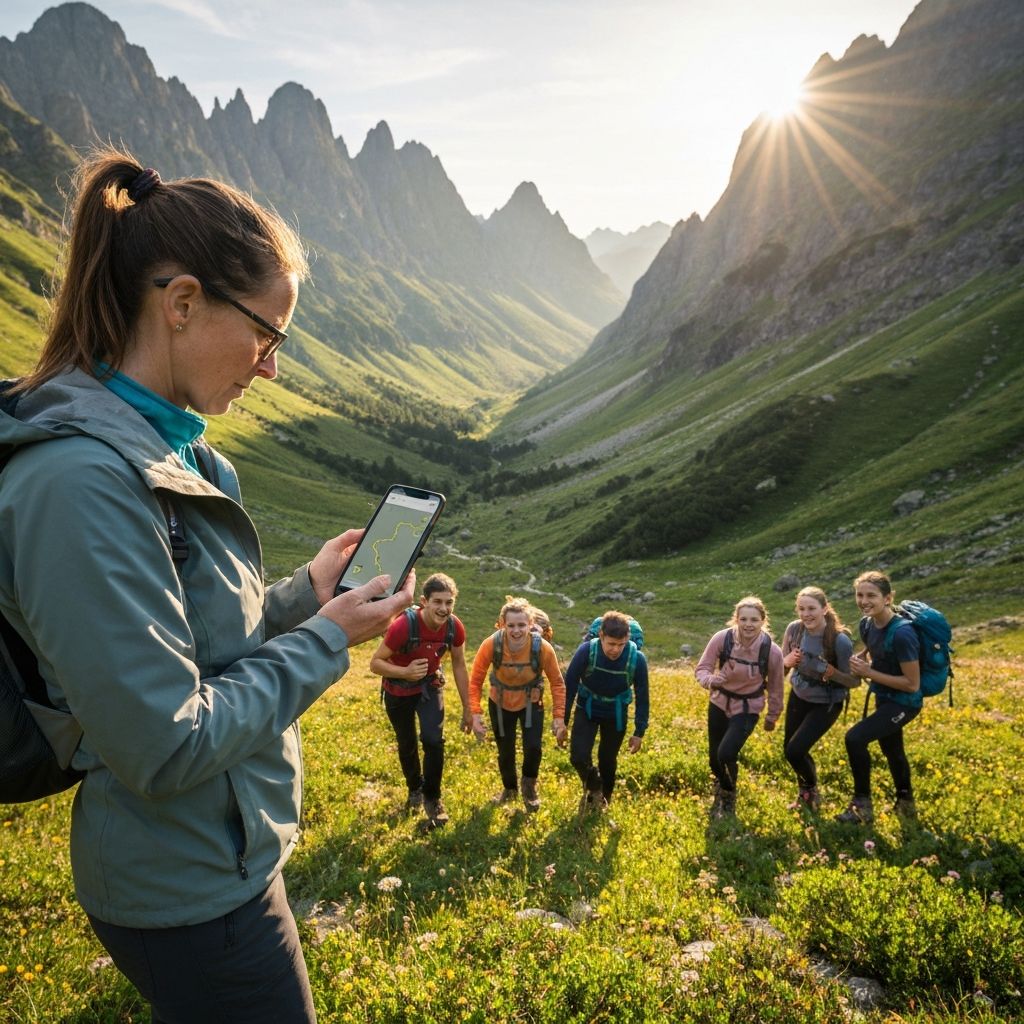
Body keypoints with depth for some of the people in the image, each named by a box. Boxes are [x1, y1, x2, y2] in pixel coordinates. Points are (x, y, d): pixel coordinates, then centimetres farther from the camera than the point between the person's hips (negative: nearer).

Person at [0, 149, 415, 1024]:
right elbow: (167, 747, -27)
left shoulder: (166, 446, 2)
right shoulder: (81, 477, -28)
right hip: (192, 894, -9)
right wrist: (328, 639, -18)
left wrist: (305, 595, -2)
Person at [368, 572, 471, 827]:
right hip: (398, 691, -2)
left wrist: (467, 709, 0)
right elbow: (375, 663, -27)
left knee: (434, 740, -14)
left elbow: (459, 666, -6)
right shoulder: (403, 626, -35)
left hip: (430, 686, 2)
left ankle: (432, 798, 9)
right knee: (407, 745, 14)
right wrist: (405, 672, -45)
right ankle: (415, 789, 44)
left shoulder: (455, 627, -22)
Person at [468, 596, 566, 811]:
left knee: (533, 747, -16)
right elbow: (475, 680, -20)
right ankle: (509, 788, 47)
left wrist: (559, 716, -15)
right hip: (500, 704, 1)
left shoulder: (542, 647, -30)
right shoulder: (491, 644, -31)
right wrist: (475, 713, -27)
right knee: (505, 752, 13)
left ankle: (529, 785, 19)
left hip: (531, 703, 0)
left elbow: (557, 683, -14)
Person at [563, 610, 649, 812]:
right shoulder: (586, 651, -29)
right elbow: (569, 686, -17)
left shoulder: (637, 659, -26)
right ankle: (592, 789, 18)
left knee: (608, 761, 11)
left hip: (616, 715, 1)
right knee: (578, 756, -14)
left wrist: (639, 732, -5)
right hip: (587, 710, 0)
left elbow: (642, 696, -11)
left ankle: (603, 800, 39)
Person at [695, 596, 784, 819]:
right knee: (714, 758, 11)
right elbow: (702, 668, -12)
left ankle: (728, 796, 16)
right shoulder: (722, 638, -23)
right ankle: (720, 795, 48)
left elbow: (775, 687, -5)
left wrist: (772, 717, 9)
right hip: (719, 703, 2)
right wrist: (710, 680, -35)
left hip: (747, 709, -2)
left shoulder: (772, 651, -22)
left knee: (726, 754, -20)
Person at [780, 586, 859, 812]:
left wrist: (829, 671, -35)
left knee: (795, 751, -10)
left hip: (826, 704, -5)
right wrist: (787, 660, -23)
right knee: (788, 747, 15)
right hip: (799, 696, 5)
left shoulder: (840, 640, -29)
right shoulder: (794, 629, -15)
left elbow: (854, 681, -18)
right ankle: (805, 785, 47)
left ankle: (810, 789, 23)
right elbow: (782, 664, 0)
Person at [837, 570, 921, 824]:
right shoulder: (867, 624, -5)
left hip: (904, 703, -9)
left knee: (855, 738, -21)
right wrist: (859, 661, -6)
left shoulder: (902, 633, -30)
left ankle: (862, 805, -2)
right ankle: (906, 803, 51)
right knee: (891, 749, 26)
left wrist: (869, 673, -24)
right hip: (884, 698, 9)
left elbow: (912, 684, -26)